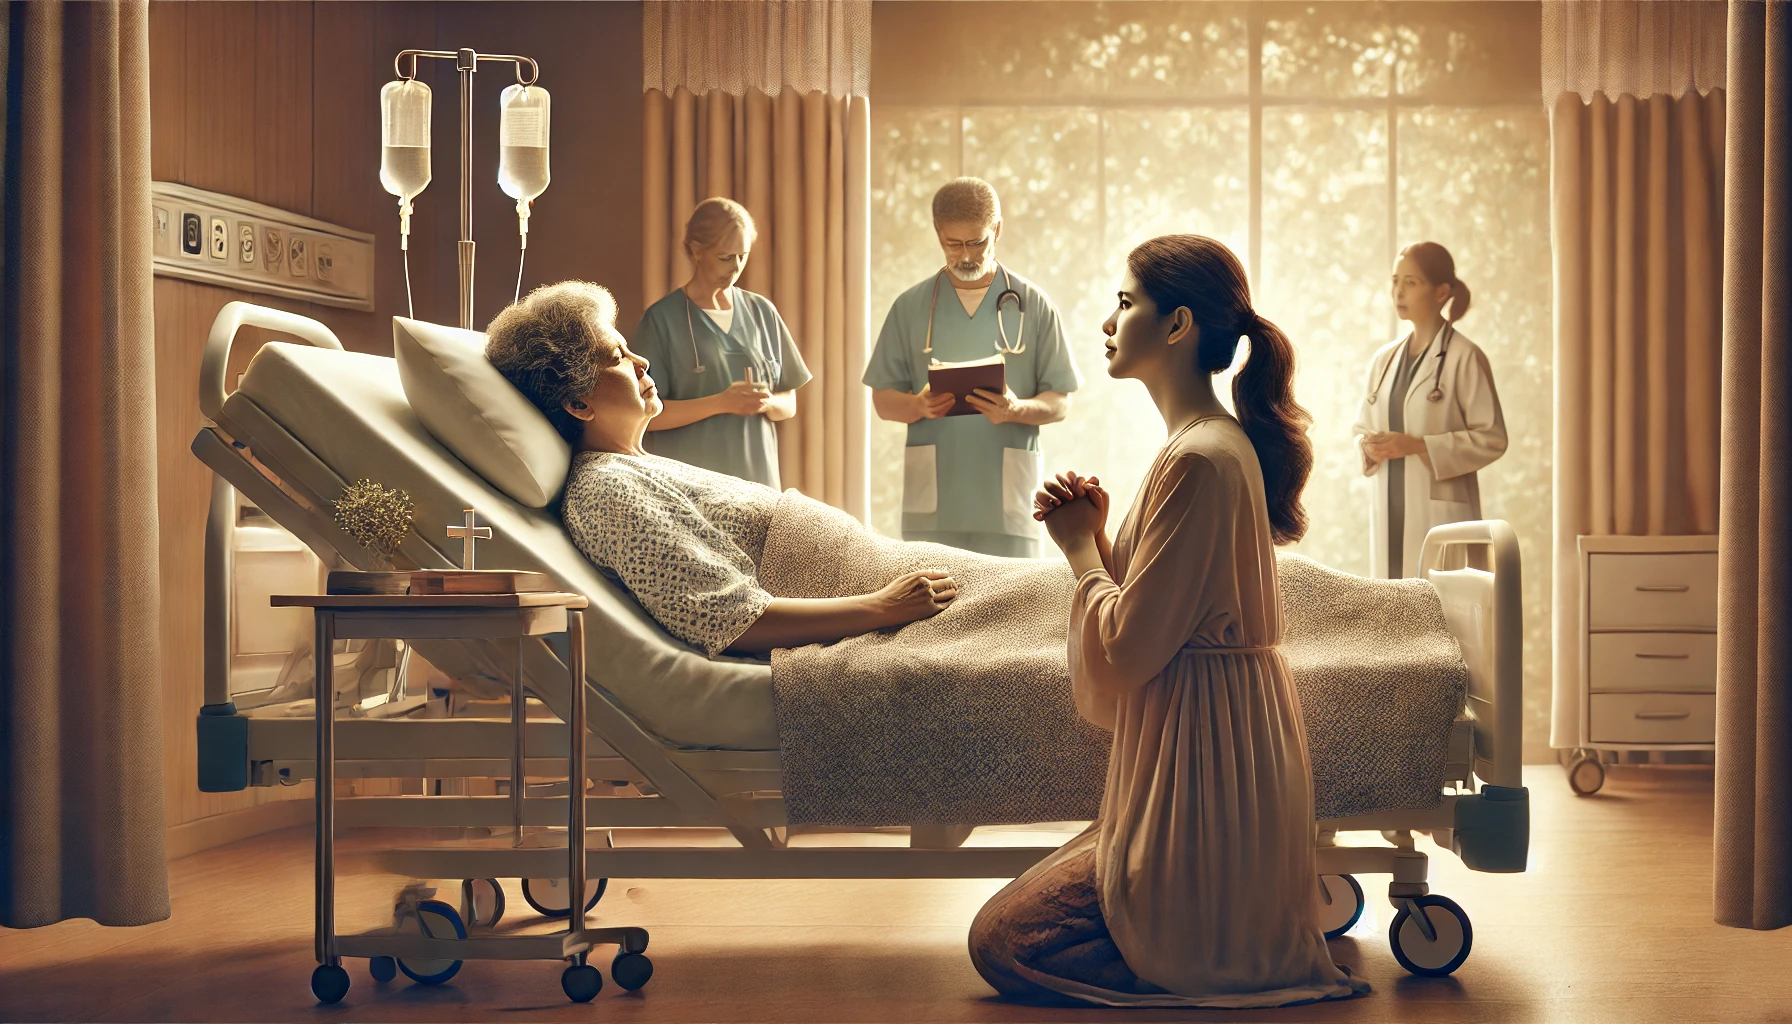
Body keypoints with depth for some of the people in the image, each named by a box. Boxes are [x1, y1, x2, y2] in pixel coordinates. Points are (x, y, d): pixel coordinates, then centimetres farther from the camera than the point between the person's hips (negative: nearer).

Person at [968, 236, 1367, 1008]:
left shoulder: (1199, 460, -21)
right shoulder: (1220, 441, 12)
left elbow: (1129, 648, -22)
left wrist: (1082, 548, -6)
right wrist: (1094, 537, 1)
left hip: (1201, 753, -11)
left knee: (1001, 942, -3)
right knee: (1012, 911, 20)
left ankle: (1210, 969, -1)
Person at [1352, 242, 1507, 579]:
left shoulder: (1464, 357, -4)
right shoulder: (1385, 358, 14)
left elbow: (1492, 438, -8)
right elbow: (1362, 427, 20)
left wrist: (1418, 446, -15)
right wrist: (1370, 446, -3)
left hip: (1441, 511, -5)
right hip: (1389, 513, 6)